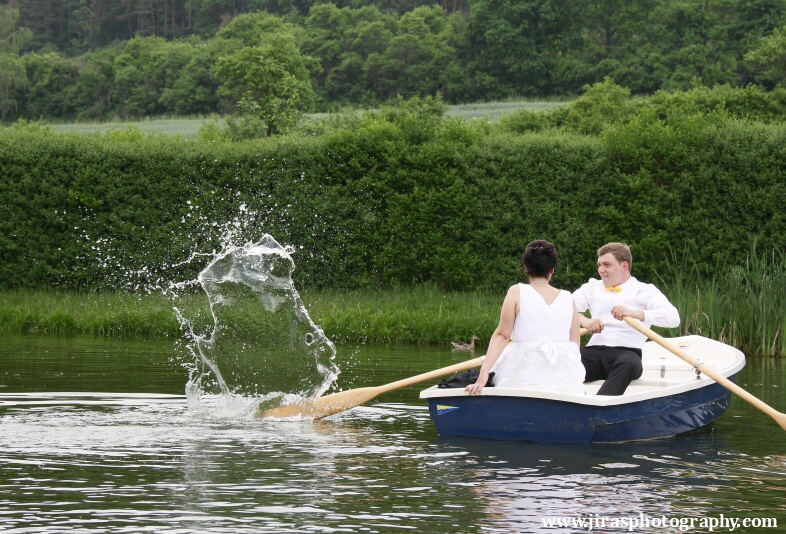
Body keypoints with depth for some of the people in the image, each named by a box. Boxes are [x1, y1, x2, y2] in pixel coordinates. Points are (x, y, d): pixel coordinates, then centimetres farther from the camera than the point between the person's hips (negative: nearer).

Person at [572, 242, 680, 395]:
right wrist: (584, 321, -14)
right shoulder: (593, 287, 23)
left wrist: (633, 313, -22)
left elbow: (673, 318, -8)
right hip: (594, 350, 3)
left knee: (628, 363, -39)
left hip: (626, 351, -3)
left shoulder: (644, 290, 10)